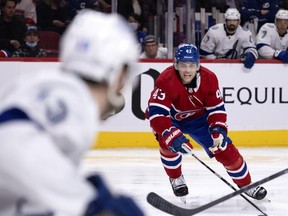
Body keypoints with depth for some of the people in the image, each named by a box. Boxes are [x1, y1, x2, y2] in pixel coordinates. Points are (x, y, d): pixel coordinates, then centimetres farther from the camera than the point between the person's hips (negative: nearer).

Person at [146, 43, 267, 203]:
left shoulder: (209, 78, -22)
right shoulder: (166, 80, -35)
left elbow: (217, 107, -12)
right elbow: (156, 112, -43)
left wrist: (218, 128, -30)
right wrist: (172, 135, -55)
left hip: (198, 118, 3)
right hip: (170, 119, -3)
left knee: (225, 149, -5)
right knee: (169, 143, -32)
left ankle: (246, 185, 16)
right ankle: (176, 179, -3)